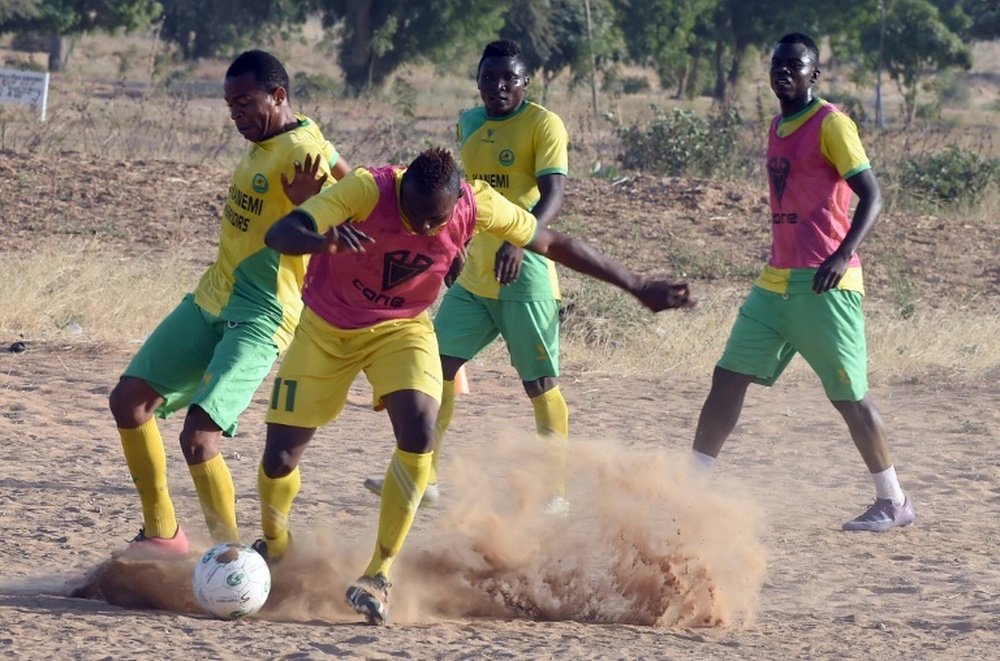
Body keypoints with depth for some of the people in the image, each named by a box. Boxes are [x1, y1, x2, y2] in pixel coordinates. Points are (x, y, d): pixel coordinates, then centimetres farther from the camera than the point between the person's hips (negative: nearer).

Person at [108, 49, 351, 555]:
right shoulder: (264, 141, 9)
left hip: (260, 320, -10)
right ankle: (161, 534, 19)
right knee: (129, 400, 8)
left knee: (198, 438, -22)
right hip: (209, 302, 10)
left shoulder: (302, 151, -18)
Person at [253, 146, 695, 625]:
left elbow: (553, 244, -7)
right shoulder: (367, 190, -31)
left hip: (401, 328, 1)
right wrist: (323, 241, -62)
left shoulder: (477, 205, -22)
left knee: (419, 434, -25)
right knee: (279, 458, -3)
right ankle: (274, 548, 30)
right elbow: (278, 234, -39)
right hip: (326, 327, -1)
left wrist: (636, 287, -2)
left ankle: (380, 572, -11)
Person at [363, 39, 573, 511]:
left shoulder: (542, 124, -9)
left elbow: (553, 195, -21)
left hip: (524, 276, -7)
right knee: (436, 363, 0)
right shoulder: (469, 125, 12)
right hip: (474, 277, 7)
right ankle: (425, 476, 5)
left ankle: (556, 490, 8)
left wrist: (519, 241, -37)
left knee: (540, 384, -2)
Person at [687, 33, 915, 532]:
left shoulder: (830, 124, -9)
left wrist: (843, 254, -27)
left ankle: (894, 503, 8)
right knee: (727, 378, 3)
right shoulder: (778, 128, 15)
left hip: (823, 284, -8)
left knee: (848, 395, -4)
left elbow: (871, 196, -15)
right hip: (775, 281, 8)